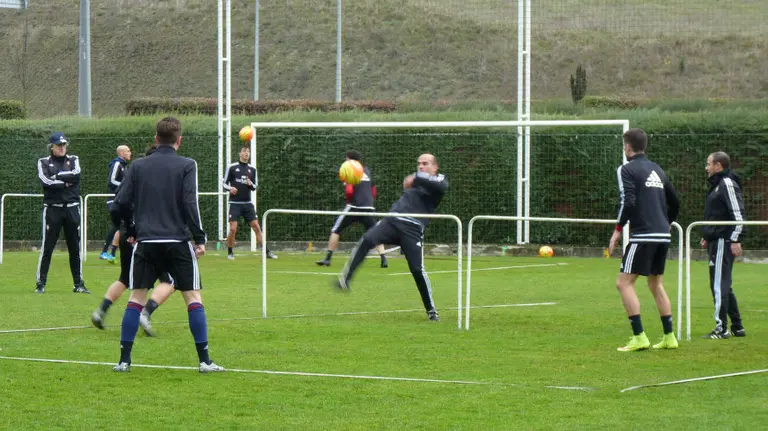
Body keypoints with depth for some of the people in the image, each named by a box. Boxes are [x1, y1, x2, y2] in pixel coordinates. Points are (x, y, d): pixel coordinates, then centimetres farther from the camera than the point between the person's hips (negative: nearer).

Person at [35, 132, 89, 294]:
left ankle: (78, 284, 11)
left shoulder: (73, 160, 12)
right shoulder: (44, 162, 5)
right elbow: (46, 181, -13)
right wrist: (66, 182, -9)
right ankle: (40, 284, 1)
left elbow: (76, 175, -9)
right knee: (47, 247, -3)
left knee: (75, 247, 6)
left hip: (72, 208, 3)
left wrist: (57, 177, -8)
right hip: (52, 208, -3)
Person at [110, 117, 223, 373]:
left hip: (146, 243, 2)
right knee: (193, 297, 3)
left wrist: (132, 230, 20)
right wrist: (200, 238, -6)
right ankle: (204, 361, -1)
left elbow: (120, 205, 6)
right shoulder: (186, 166, -2)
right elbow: (190, 203, -10)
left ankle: (124, 359, 3)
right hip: (177, 241, -2)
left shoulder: (138, 166, 7)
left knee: (136, 298, 8)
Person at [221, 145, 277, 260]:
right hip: (235, 203, -3)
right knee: (233, 229, -10)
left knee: (256, 227, -1)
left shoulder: (252, 169, 10)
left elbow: (255, 186, 14)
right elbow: (224, 183, 3)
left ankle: (267, 252, 3)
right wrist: (230, 188, -18)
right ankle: (230, 253, 8)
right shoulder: (232, 167, 0)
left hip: (247, 203, 3)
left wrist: (251, 184, -9)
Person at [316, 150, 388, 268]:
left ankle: (328, 259, 2)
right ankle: (384, 259, -10)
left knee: (336, 230, 8)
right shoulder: (366, 171, 17)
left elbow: (349, 191, -13)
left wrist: (349, 200, 5)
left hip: (354, 207, -4)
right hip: (369, 207, 4)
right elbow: (373, 192, 21)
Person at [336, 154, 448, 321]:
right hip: (392, 221, 4)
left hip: (413, 230, -4)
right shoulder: (415, 179, 26)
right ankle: (344, 280, -26)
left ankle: (431, 310, 7)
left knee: (417, 269, -11)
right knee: (367, 240, -24)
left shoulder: (440, 180, 9)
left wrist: (416, 179, -18)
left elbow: (441, 186, -17)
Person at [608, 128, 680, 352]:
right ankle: (669, 337, 16)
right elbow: (674, 202, 21)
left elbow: (628, 202, -17)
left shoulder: (627, 169, -5)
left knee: (624, 282, -4)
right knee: (656, 284, 18)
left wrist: (618, 229, -9)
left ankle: (639, 337, -13)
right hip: (663, 236, 8)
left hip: (643, 235, -8)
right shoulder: (656, 170, 17)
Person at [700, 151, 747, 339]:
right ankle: (737, 327, 18)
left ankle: (721, 328, -10)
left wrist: (736, 240, -21)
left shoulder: (727, 184, -12)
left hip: (724, 242, -11)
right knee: (723, 286, 13)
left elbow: (738, 213, -18)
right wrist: (708, 237, 20)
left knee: (719, 285, -10)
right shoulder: (717, 184, 18)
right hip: (717, 242, 11)